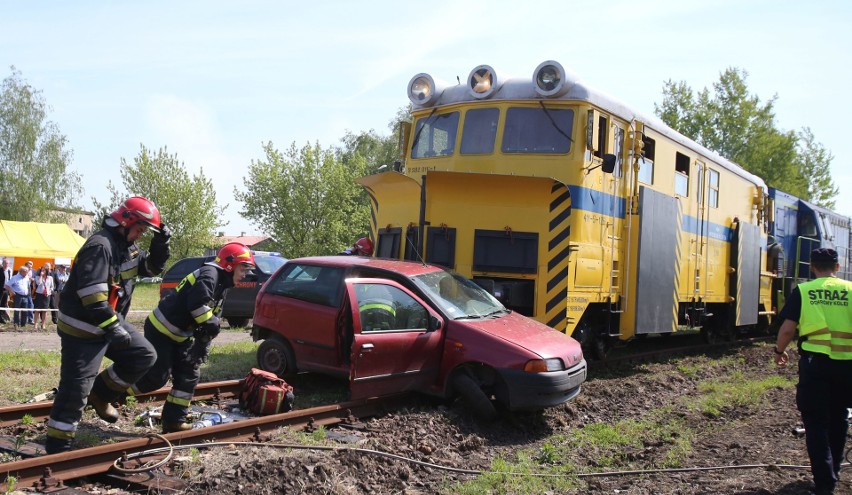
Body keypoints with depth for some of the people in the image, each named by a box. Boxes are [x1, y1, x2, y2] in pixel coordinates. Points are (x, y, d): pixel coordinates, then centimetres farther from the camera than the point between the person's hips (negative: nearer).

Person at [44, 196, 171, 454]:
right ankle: (57, 447, 1)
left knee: (144, 355, 9)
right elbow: (92, 295, -30)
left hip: (110, 322, 9)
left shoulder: (128, 247, 8)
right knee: (76, 386, -7)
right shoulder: (100, 245, -22)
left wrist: (161, 242, 1)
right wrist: (113, 328, -30)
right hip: (83, 328, -9)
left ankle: (101, 395, 20)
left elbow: (152, 267, 20)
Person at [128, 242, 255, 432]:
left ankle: (174, 421, 11)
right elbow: (197, 302, -32)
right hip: (161, 329, -10)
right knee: (156, 377, -9)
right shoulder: (210, 273, -16)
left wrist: (203, 348, 5)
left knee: (189, 375, 6)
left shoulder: (221, 285, 15)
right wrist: (210, 323, -20)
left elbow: (208, 323, 14)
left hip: (180, 336, 10)